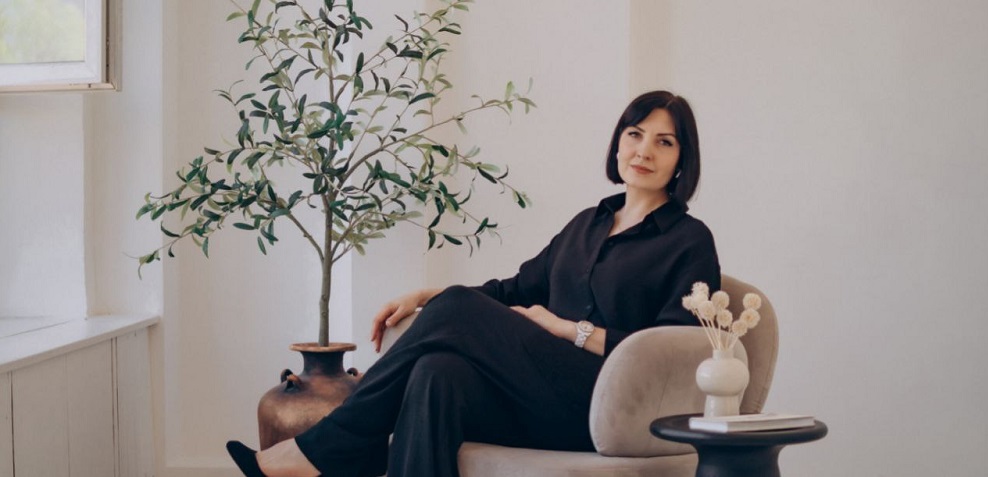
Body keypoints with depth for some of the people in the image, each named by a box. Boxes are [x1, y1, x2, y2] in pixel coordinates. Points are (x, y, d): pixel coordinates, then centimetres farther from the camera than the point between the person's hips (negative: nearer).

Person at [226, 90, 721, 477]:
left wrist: (567, 327, -9)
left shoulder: (690, 242, 3)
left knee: (456, 310, -20)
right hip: (544, 399, 6)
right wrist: (423, 297, 12)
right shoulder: (588, 223, 24)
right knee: (439, 373, -27)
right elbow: (517, 290, 26)